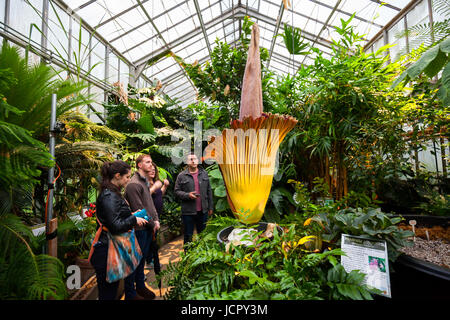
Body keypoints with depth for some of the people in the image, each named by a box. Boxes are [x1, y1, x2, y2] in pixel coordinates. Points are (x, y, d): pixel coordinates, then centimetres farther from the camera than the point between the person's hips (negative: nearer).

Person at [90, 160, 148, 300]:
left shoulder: (113, 193, 11)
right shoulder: (109, 196, -21)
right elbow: (116, 227, -24)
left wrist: (132, 215, 10)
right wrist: (134, 220, -12)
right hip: (107, 252, -10)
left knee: (112, 290, 21)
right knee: (107, 294, 5)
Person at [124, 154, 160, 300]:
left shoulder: (145, 181, 11)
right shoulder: (133, 184, -19)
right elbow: (138, 209, -21)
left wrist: (156, 219, 4)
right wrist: (152, 223, -12)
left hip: (148, 228, 9)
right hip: (139, 229, -9)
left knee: (142, 257, 22)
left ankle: (140, 286, 39)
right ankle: (130, 293, 25)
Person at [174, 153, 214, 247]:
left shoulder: (204, 174, 6)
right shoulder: (181, 175, -3)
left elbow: (209, 191, 9)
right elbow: (177, 191, -2)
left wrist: (210, 207, 8)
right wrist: (188, 195, -19)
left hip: (203, 211, 3)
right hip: (188, 212, -3)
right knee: (188, 236, 10)